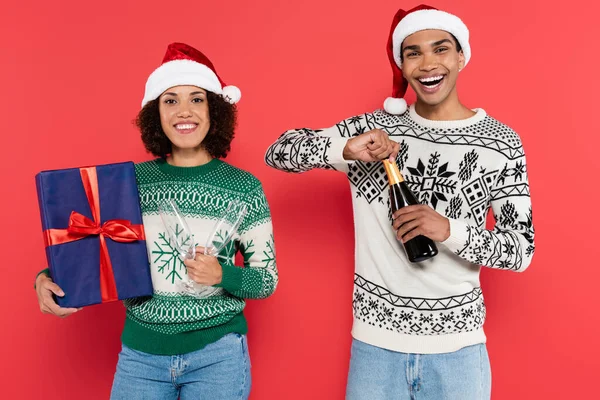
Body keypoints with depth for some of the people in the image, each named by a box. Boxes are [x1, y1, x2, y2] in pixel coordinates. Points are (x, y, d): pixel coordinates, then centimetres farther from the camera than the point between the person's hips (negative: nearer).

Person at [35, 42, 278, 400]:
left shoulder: (243, 187, -6)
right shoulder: (132, 181, -2)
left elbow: (268, 280, -2)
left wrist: (223, 275, -19)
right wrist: (50, 279, -8)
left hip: (218, 354, -2)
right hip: (141, 352, 2)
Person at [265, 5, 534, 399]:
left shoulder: (500, 142, -4)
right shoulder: (372, 128, -1)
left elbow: (522, 249, -4)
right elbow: (278, 152, -2)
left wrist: (450, 230, -23)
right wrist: (345, 149, -20)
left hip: (457, 348, 0)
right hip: (374, 344, 1)